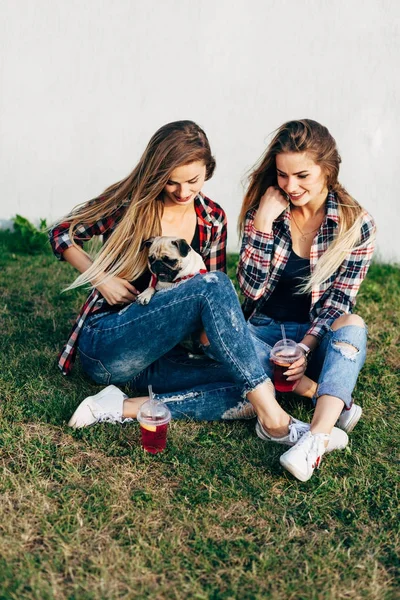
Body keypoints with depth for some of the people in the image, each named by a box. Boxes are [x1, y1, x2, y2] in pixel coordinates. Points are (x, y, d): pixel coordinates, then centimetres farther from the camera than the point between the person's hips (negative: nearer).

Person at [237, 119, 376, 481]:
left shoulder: (356, 225, -6)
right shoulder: (264, 210, -4)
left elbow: (339, 303, -8)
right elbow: (252, 289, -11)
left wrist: (305, 347, -25)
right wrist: (263, 223, -20)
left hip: (322, 339, -1)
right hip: (265, 332, 1)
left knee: (353, 326, -35)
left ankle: (317, 438, -48)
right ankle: (332, 401, -27)